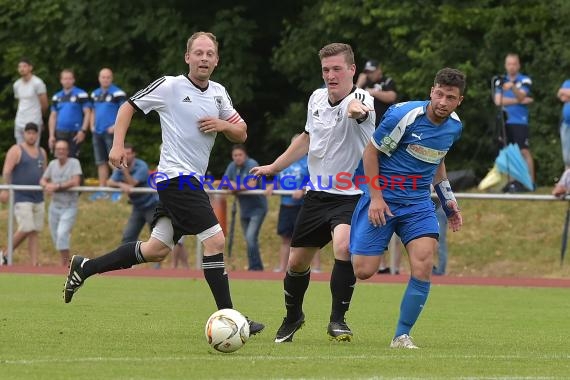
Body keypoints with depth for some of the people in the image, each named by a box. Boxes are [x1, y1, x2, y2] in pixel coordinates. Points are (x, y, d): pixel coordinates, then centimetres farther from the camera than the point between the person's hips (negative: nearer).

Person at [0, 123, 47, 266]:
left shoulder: (41, 152, 15)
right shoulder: (16, 150, -4)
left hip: (38, 198, 6)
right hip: (21, 198, -6)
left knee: (35, 232, 3)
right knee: (26, 229, -14)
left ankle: (34, 265, 3)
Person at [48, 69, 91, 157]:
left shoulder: (81, 95, -1)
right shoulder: (56, 97, 14)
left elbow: (87, 113, -4)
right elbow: (53, 117, 16)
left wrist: (83, 131, -14)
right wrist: (51, 135, 8)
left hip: (75, 134, -5)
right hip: (60, 134, 5)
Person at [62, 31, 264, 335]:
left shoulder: (218, 93, 13)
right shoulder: (169, 87, -6)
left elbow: (241, 134, 16)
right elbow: (128, 107, 3)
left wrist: (224, 125, -5)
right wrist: (118, 145, -7)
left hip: (190, 182, 8)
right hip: (177, 176, -8)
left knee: (156, 250, 12)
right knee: (215, 240, -16)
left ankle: (84, 268, 24)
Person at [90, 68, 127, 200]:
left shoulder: (117, 93, -6)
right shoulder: (95, 94, 16)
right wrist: (92, 125, 10)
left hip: (111, 132, -7)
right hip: (97, 133, 7)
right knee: (101, 162, 10)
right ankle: (102, 190, 15)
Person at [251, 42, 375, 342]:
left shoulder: (361, 100, -18)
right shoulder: (316, 99, 3)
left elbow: (359, 108, -45)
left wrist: (355, 109, -69)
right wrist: (273, 167, 27)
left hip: (350, 195, -6)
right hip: (317, 193, 6)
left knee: (344, 246, -31)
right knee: (296, 262, 11)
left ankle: (338, 320, -18)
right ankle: (292, 317, 38)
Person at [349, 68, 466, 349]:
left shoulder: (454, 126, 3)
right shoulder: (404, 115, -17)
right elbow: (371, 152, -8)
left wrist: (448, 200, 17)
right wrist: (376, 197, -13)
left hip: (418, 203, 4)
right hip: (383, 198, -4)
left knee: (423, 268, -15)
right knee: (364, 271, -10)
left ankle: (402, 336, -2)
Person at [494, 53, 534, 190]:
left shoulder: (525, 80, 1)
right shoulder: (501, 81, 11)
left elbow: (521, 96, -16)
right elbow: (498, 101, -3)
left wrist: (512, 87, -36)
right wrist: (520, 101, -9)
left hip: (520, 122, -4)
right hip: (504, 122, 4)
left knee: (524, 152, -8)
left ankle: (530, 182, -8)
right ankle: (511, 182, 8)